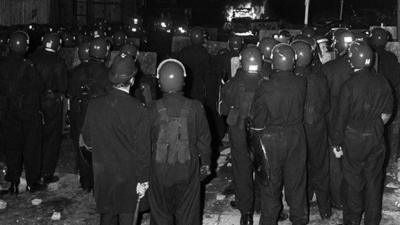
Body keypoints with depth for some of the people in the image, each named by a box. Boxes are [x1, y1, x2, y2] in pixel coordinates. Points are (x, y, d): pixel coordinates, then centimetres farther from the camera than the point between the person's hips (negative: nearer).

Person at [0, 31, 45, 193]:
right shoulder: (28, 66, -17)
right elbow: (39, 87, -10)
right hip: (29, 111, -4)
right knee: (31, 147, 8)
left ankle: (13, 183, 16)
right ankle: (32, 182, 15)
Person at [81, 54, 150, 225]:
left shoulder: (94, 105, -9)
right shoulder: (138, 110, -19)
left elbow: (87, 140, 4)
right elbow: (142, 149, -14)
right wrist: (143, 180, -5)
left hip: (103, 174, 3)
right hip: (129, 176, -3)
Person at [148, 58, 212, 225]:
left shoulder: (153, 110, -12)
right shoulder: (195, 108, -10)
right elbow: (204, 138, 0)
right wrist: (205, 163, 15)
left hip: (160, 169, -1)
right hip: (188, 168, 1)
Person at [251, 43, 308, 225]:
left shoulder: (265, 87, -18)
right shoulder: (301, 84, -12)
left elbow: (258, 118, -10)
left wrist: (258, 132, 6)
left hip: (271, 138, -2)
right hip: (296, 137, 2)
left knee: (271, 182, 12)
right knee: (296, 180, 16)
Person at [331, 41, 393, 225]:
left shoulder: (349, 86, -16)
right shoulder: (382, 82, -5)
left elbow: (341, 117, -12)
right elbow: (387, 112, 5)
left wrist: (336, 143, -4)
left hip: (354, 140, -3)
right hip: (376, 139, 4)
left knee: (353, 182, 9)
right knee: (374, 180, 14)